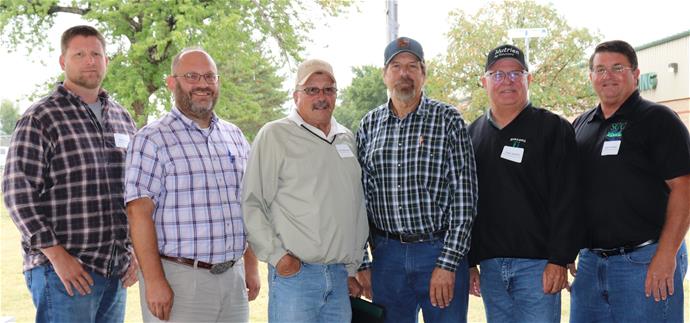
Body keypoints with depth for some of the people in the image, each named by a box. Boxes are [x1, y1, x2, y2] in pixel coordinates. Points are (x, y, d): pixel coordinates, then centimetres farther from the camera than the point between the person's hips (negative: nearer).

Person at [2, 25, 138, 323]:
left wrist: (135, 251, 10)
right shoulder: (39, 119, -5)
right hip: (65, 271, -6)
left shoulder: (122, 118, 13)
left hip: (116, 271, 6)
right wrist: (57, 255, -15)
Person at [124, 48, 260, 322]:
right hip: (178, 279, -5)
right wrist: (154, 281, -17)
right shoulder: (151, 139, -5)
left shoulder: (235, 138, 13)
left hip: (232, 278, 5)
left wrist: (251, 266, 11)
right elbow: (139, 212, -11)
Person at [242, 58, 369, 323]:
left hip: (340, 277, 5)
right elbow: (251, 204, -6)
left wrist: (352, 269, 15)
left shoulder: (347, 139, 14)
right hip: (294, 272, -5)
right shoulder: (275, 135, -3)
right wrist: (277, 256, -11)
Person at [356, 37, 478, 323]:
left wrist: (448, 263, -12)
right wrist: (361, 263, 5)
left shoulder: (448, 120, -3)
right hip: (386, 254, 3)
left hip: (441, 254, -3)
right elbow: (359, 197, 9)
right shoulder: (369, 125, 7)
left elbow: (464, 195, -7)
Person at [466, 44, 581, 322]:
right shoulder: (473, 135, 13)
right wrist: (469, 262, 10)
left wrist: (559, 260, -14)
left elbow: (566, 200, -7)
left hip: (538, 264, -4)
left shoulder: (553, 129, -1)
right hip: (490, 265, 5)